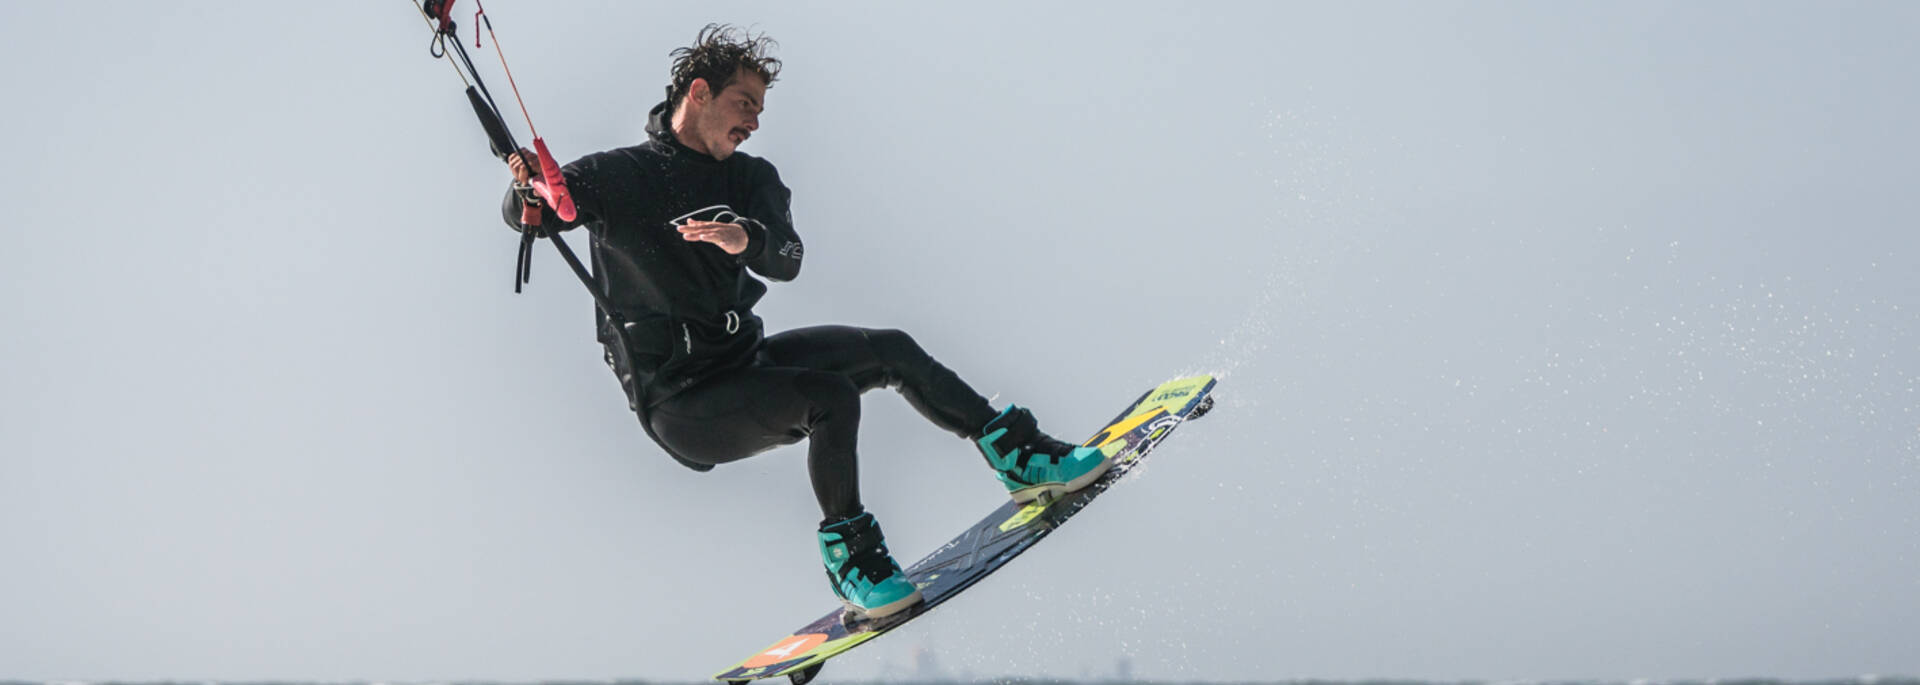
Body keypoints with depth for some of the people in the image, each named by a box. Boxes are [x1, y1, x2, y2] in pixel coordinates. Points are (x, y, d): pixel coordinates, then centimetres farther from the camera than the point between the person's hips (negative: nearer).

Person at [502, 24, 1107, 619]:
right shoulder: (621, 176, -9)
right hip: (681, 405, -7)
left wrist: (747, 239, -36)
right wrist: (529, 190, -42)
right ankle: (849, 550, -10)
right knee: (831, 398, -27)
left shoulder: (750, 178, 7)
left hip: (745, 359, 7)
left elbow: (788, 262, -12)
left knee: (892, 352, 1)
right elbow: (524, 217, -17)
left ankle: (1021, 458, 14)